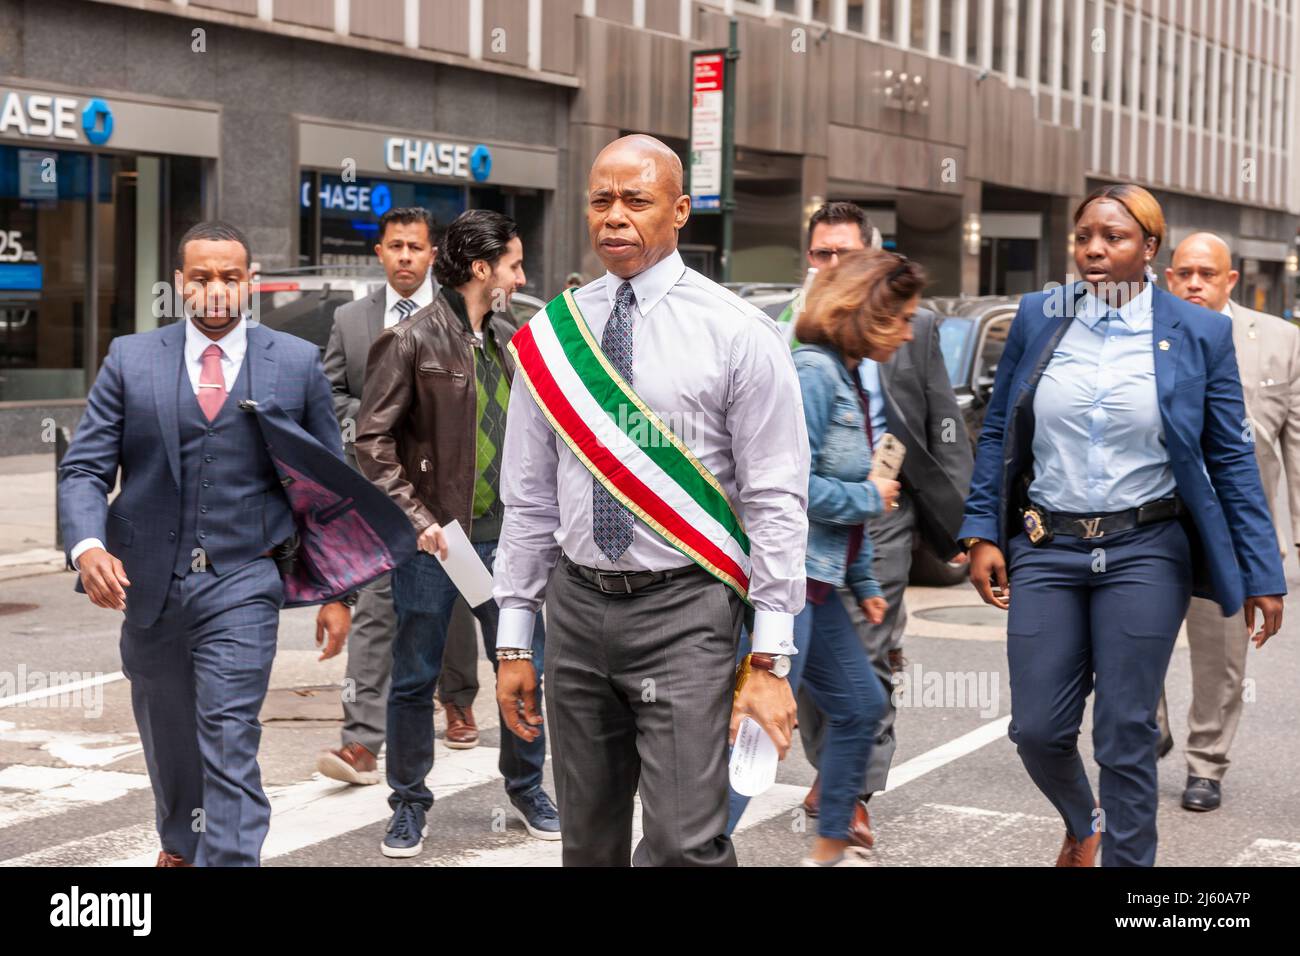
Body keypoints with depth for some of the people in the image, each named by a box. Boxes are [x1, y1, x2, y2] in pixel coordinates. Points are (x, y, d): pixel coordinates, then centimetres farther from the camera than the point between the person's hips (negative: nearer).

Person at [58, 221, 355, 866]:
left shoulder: (297, 363, 1)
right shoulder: (130, 359, 3)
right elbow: (84, 469, 0)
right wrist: (87, 546, -20)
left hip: (242, 582, -3)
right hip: (149, 580, 3)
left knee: (229, 741, -12)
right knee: (166, 732, 21)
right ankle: (180, 842, 46)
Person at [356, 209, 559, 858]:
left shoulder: (509, 340, 9)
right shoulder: (412, 341, -9)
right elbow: (372, 440, -10)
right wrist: (418, 520, -14)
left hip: (503, 536, 5)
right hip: (433, 539, -5)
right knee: (415, 677, 6)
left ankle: (526, 787, 29)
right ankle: (409, 804, 21)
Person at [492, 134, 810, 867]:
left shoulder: (738, 334, -5)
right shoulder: (550, 336, 6)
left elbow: (776, 503, -6)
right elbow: (530, 498, 11)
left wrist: (771, 661, -10)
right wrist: (516, 642, 10)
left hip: (684, 612, -4)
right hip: (578, 606, 4)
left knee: (684, 845, -12)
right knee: (589, 843, 12)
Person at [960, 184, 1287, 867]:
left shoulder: (1199, 333, -2)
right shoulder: (1038, 318, 3)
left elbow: (1231, 458, 1)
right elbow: (996, 433, 9)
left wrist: (1262, 573, 0)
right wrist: (983, 533, 1)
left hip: (1145, 553, -2)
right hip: (1046, 550, 2)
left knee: (1125, 738, 2)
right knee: (1037, 730, 5)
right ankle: (1082, 823, 38)